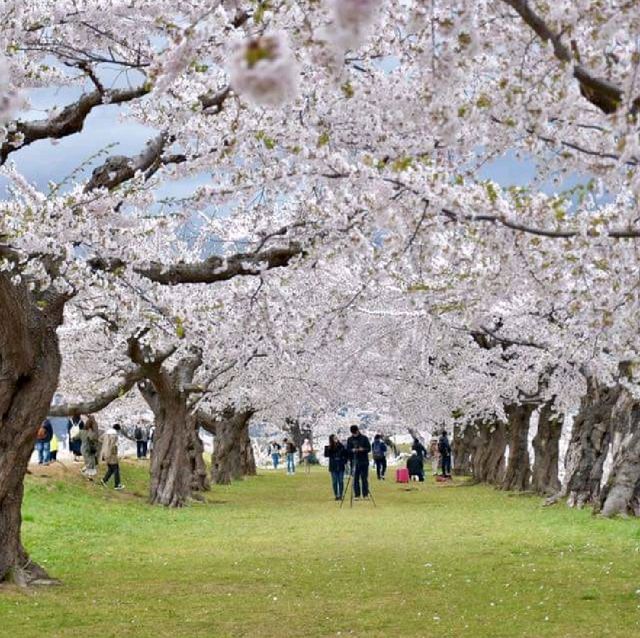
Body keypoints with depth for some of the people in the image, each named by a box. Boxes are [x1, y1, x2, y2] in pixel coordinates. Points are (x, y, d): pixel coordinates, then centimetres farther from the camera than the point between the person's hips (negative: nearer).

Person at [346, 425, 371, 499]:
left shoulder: (364, 438, 3)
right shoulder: (350, 439, 8)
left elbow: (369, 448, 1)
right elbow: (348, 450, 6)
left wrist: (363, 449, -19)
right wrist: (352, 450, -16)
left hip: (364, 462, -1)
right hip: (355, 462, 1)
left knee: (364, 479, 0)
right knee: (355, 479, 0)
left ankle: (365, 495, 4)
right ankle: (357, 495, 4)